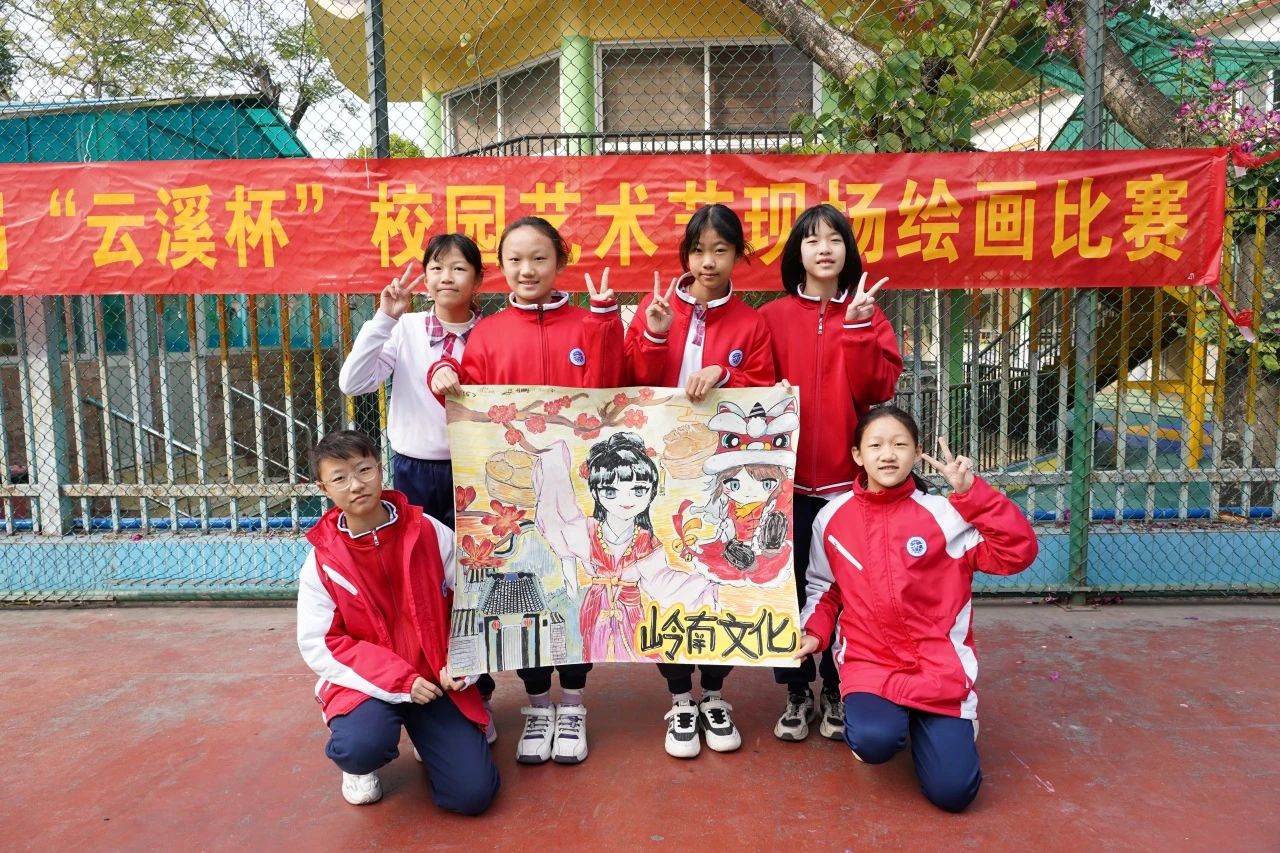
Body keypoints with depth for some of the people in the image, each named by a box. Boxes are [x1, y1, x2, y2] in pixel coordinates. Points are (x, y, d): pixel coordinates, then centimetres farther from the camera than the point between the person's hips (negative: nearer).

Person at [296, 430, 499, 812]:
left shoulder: (429, 533, -7)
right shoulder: (322, 560, -8)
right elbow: (318, 644, -9)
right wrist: (399, 681, -17)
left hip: (436, 680, 1)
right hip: (367, 684, -1)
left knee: (474, 793, -9)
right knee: (362, 747, -34)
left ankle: (425, 734, 23)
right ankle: (360, 765, 7)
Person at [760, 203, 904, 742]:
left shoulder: (868, 315, 6)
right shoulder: (773, 318, 5)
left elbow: (878, 388, -8)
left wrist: (858, 326, -15)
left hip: (848, 476, 0)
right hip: (788, 476, 0)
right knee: (790, 584, 5)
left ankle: (837, 693, 23)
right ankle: (797, 693, 21)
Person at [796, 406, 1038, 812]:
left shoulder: (943, 514, -7)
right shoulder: (831, 517, 0)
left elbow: (1017, 552, -16)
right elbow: (824, 586, 13)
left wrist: (972, 492, -23)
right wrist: (814, 631, -3)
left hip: (938, 664, 0)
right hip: (867, 661, 1)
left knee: (952, 792, -8)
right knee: (874, 741, -30)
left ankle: (950, 726, 26)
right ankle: (865, 713, 9)